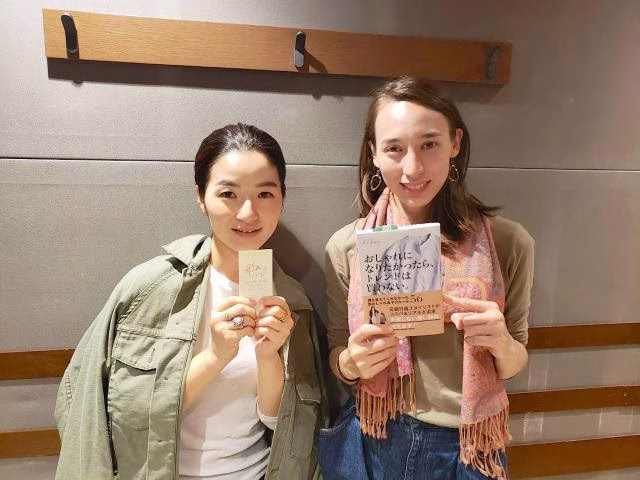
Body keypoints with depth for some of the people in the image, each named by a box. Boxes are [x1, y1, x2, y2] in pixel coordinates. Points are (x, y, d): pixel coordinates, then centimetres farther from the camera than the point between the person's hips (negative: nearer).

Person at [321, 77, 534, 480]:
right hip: (371, 447, 0)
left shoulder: (508, 242, -13)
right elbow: (337, 358, -1)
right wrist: (352, 361, -23)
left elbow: (513, 366, -1)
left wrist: (503, 344, -22)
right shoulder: (346, 246, -13)